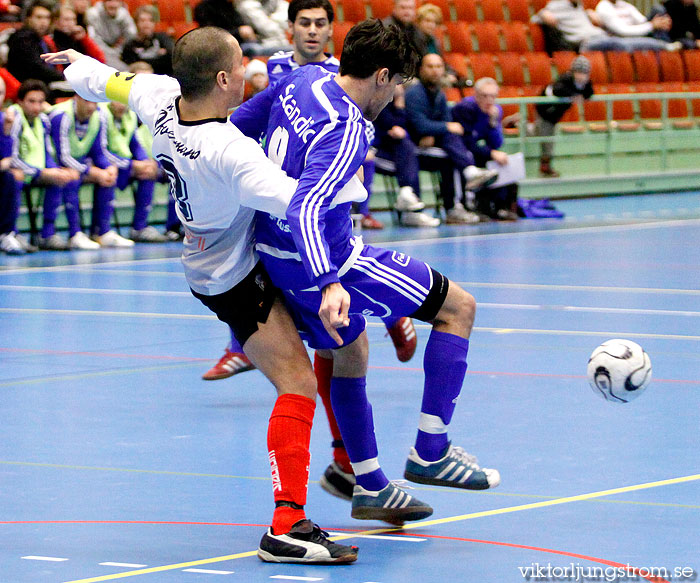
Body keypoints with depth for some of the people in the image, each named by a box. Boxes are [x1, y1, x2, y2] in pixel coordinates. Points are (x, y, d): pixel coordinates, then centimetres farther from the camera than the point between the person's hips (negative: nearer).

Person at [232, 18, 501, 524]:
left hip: (272, 253, 9)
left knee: (349, 351, 27)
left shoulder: (303, 81, 2)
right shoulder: (345, 131, -24)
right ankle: (431, 453, 1)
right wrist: (329, 285, -48)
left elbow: (238, 124, 16)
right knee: (458, 307, 0)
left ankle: (369, 487, 31)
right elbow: (306, 209, -36)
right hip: (324, 260, -9)